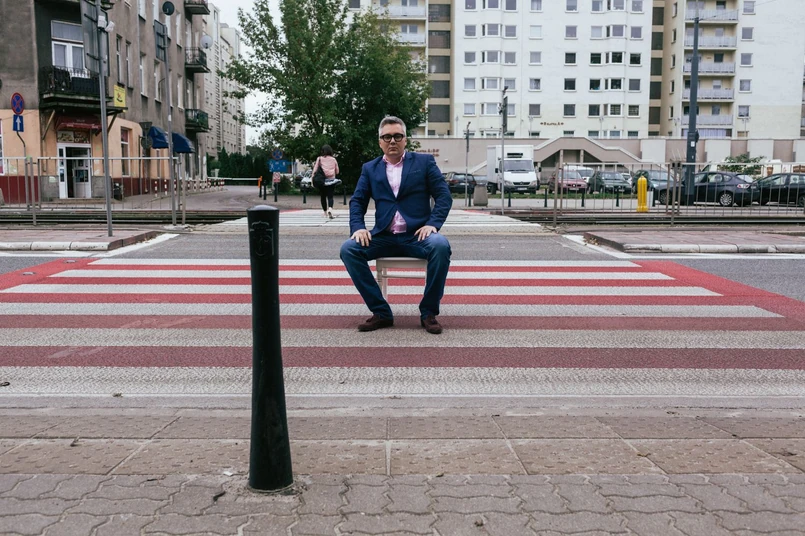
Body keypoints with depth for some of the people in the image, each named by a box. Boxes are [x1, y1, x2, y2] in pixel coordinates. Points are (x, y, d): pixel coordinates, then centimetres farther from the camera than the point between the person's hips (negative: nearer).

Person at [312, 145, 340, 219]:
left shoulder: (319, 159, 0)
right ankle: (330, 209, -30)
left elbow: (315, 170, -6)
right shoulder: (333, 159, 3)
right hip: (331, 180, 0)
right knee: (330, 196, -2)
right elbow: (337, 171, 9)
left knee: (323, 196, 14)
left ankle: (325, 213, 22)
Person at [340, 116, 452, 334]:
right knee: (348, 249, -23)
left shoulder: (424, 161, 8)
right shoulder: (369, 168, 15)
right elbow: (357, 201, 11)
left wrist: (433, 224, -14)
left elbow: (444, 196, 2)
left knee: (441, 246, -34)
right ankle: (381, 312, -14)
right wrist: (358, 227, -9)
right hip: (384, 237, 2)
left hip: (417, 235, -2)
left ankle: (428, 312, -16)